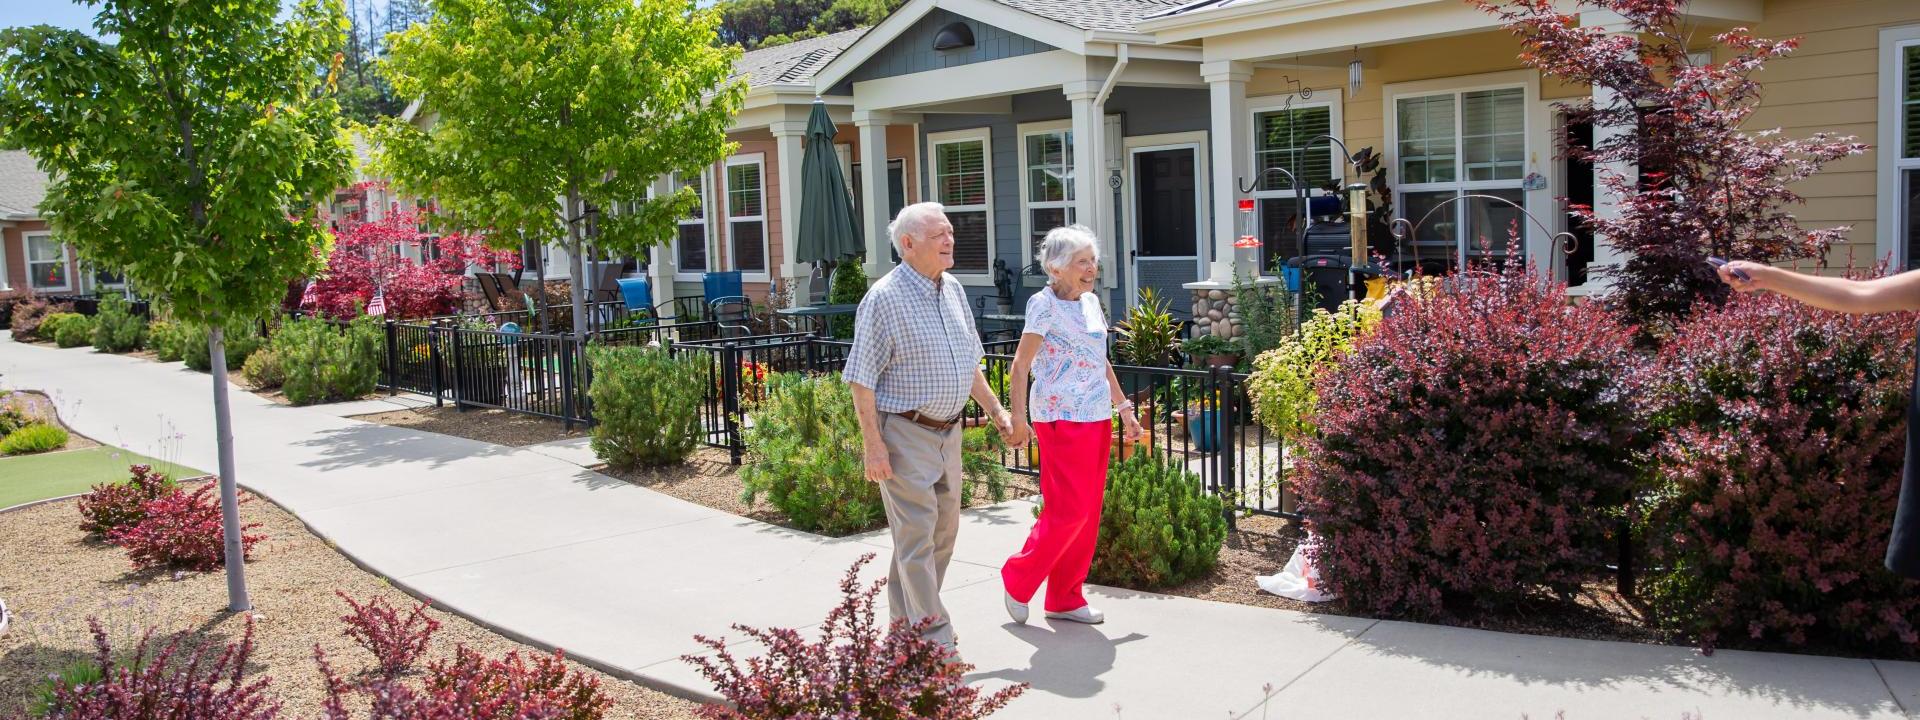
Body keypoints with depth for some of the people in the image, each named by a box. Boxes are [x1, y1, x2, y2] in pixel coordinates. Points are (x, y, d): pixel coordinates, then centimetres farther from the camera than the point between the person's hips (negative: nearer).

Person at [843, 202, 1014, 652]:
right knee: (916, 536, -3)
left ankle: (907, 623, 30)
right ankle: (934, 640, 4)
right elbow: (862, 379, -15)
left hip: (948, 432, 8)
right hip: (905, 433, -8)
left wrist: (996, 411, 16)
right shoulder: (884, 298, -14)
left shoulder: (953, 289, 9)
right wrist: (873, 445, -19)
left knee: (944, 531, 15)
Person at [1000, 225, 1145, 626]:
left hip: (1096, 417, 8)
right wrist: (1018, 419, -20)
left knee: (1089, 513, 9)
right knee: (1069, 509, -9)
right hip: (1062, 417, -8)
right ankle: (1018, 581, 9)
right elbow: (1021, 365, -13)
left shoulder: (1091, 302, 13)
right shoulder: (1045, 304, -10)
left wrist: (1124, 408, 21)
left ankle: (1066, 598, 18)